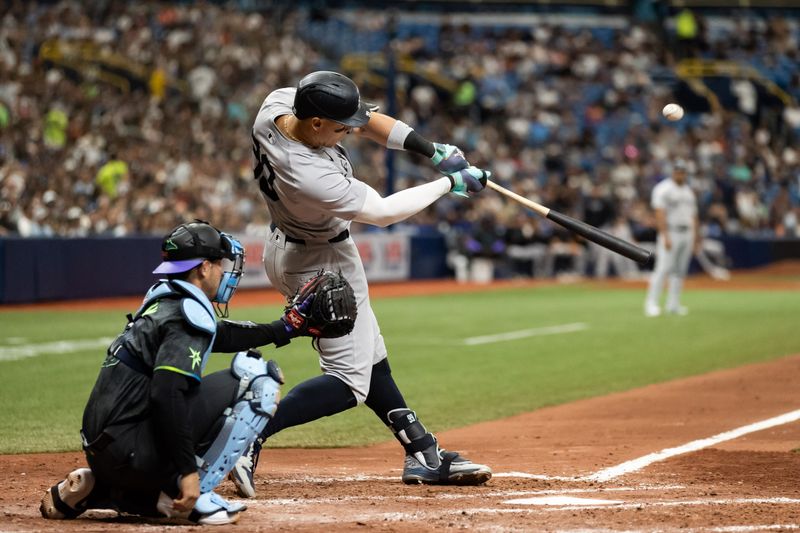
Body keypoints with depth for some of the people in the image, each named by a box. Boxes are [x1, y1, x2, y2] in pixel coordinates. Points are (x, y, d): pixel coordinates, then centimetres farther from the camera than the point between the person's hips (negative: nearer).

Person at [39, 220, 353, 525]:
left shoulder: (164, 303, 18)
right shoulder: (189, 313, -11)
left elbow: (223, 336, 35)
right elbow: (166, 393, -23)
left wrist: (286, 327, 36)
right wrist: (188, 470, -23)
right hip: (131, 452, -9)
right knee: (257, 380, -7)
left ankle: (93, 488, 17)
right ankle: (188, 492, -9)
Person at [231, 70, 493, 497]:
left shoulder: (278, 104, -18)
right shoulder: (310, 176, -39)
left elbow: (365, 118, -5)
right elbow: (382, 212, -24)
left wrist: (431, 150, -13)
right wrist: (451, 183, -13)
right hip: (321, 264, -10)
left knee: (369, 358, 17)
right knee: (350, 380, -6)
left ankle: (423, 453, 27)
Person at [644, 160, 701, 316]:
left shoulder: (689, 191, 17)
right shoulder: (663, 189, -6)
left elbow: (693, 216, 20)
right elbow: (660, 214, -14)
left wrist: (696, 238, 16)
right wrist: (665, 236, -23)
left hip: (687, 233, 7)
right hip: (670, 232, -7)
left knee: (680, 270, 6)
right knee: (663, 268, -14)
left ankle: (673, 304, 11)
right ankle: (651, 303, -15)